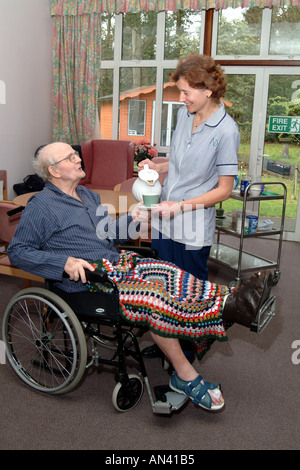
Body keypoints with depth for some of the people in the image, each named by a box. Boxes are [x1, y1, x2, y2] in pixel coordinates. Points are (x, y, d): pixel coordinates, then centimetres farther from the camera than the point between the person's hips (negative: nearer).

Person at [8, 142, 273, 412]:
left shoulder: (89, 195, 20)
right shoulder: (40, 207, -5)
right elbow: (17, 252, -9)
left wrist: (132, 220, 7)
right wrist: (65, 262, -21)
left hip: (115, 261, 7)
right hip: (86, 280, -7)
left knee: (171, 274, -19)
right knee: (154, 296, -27)